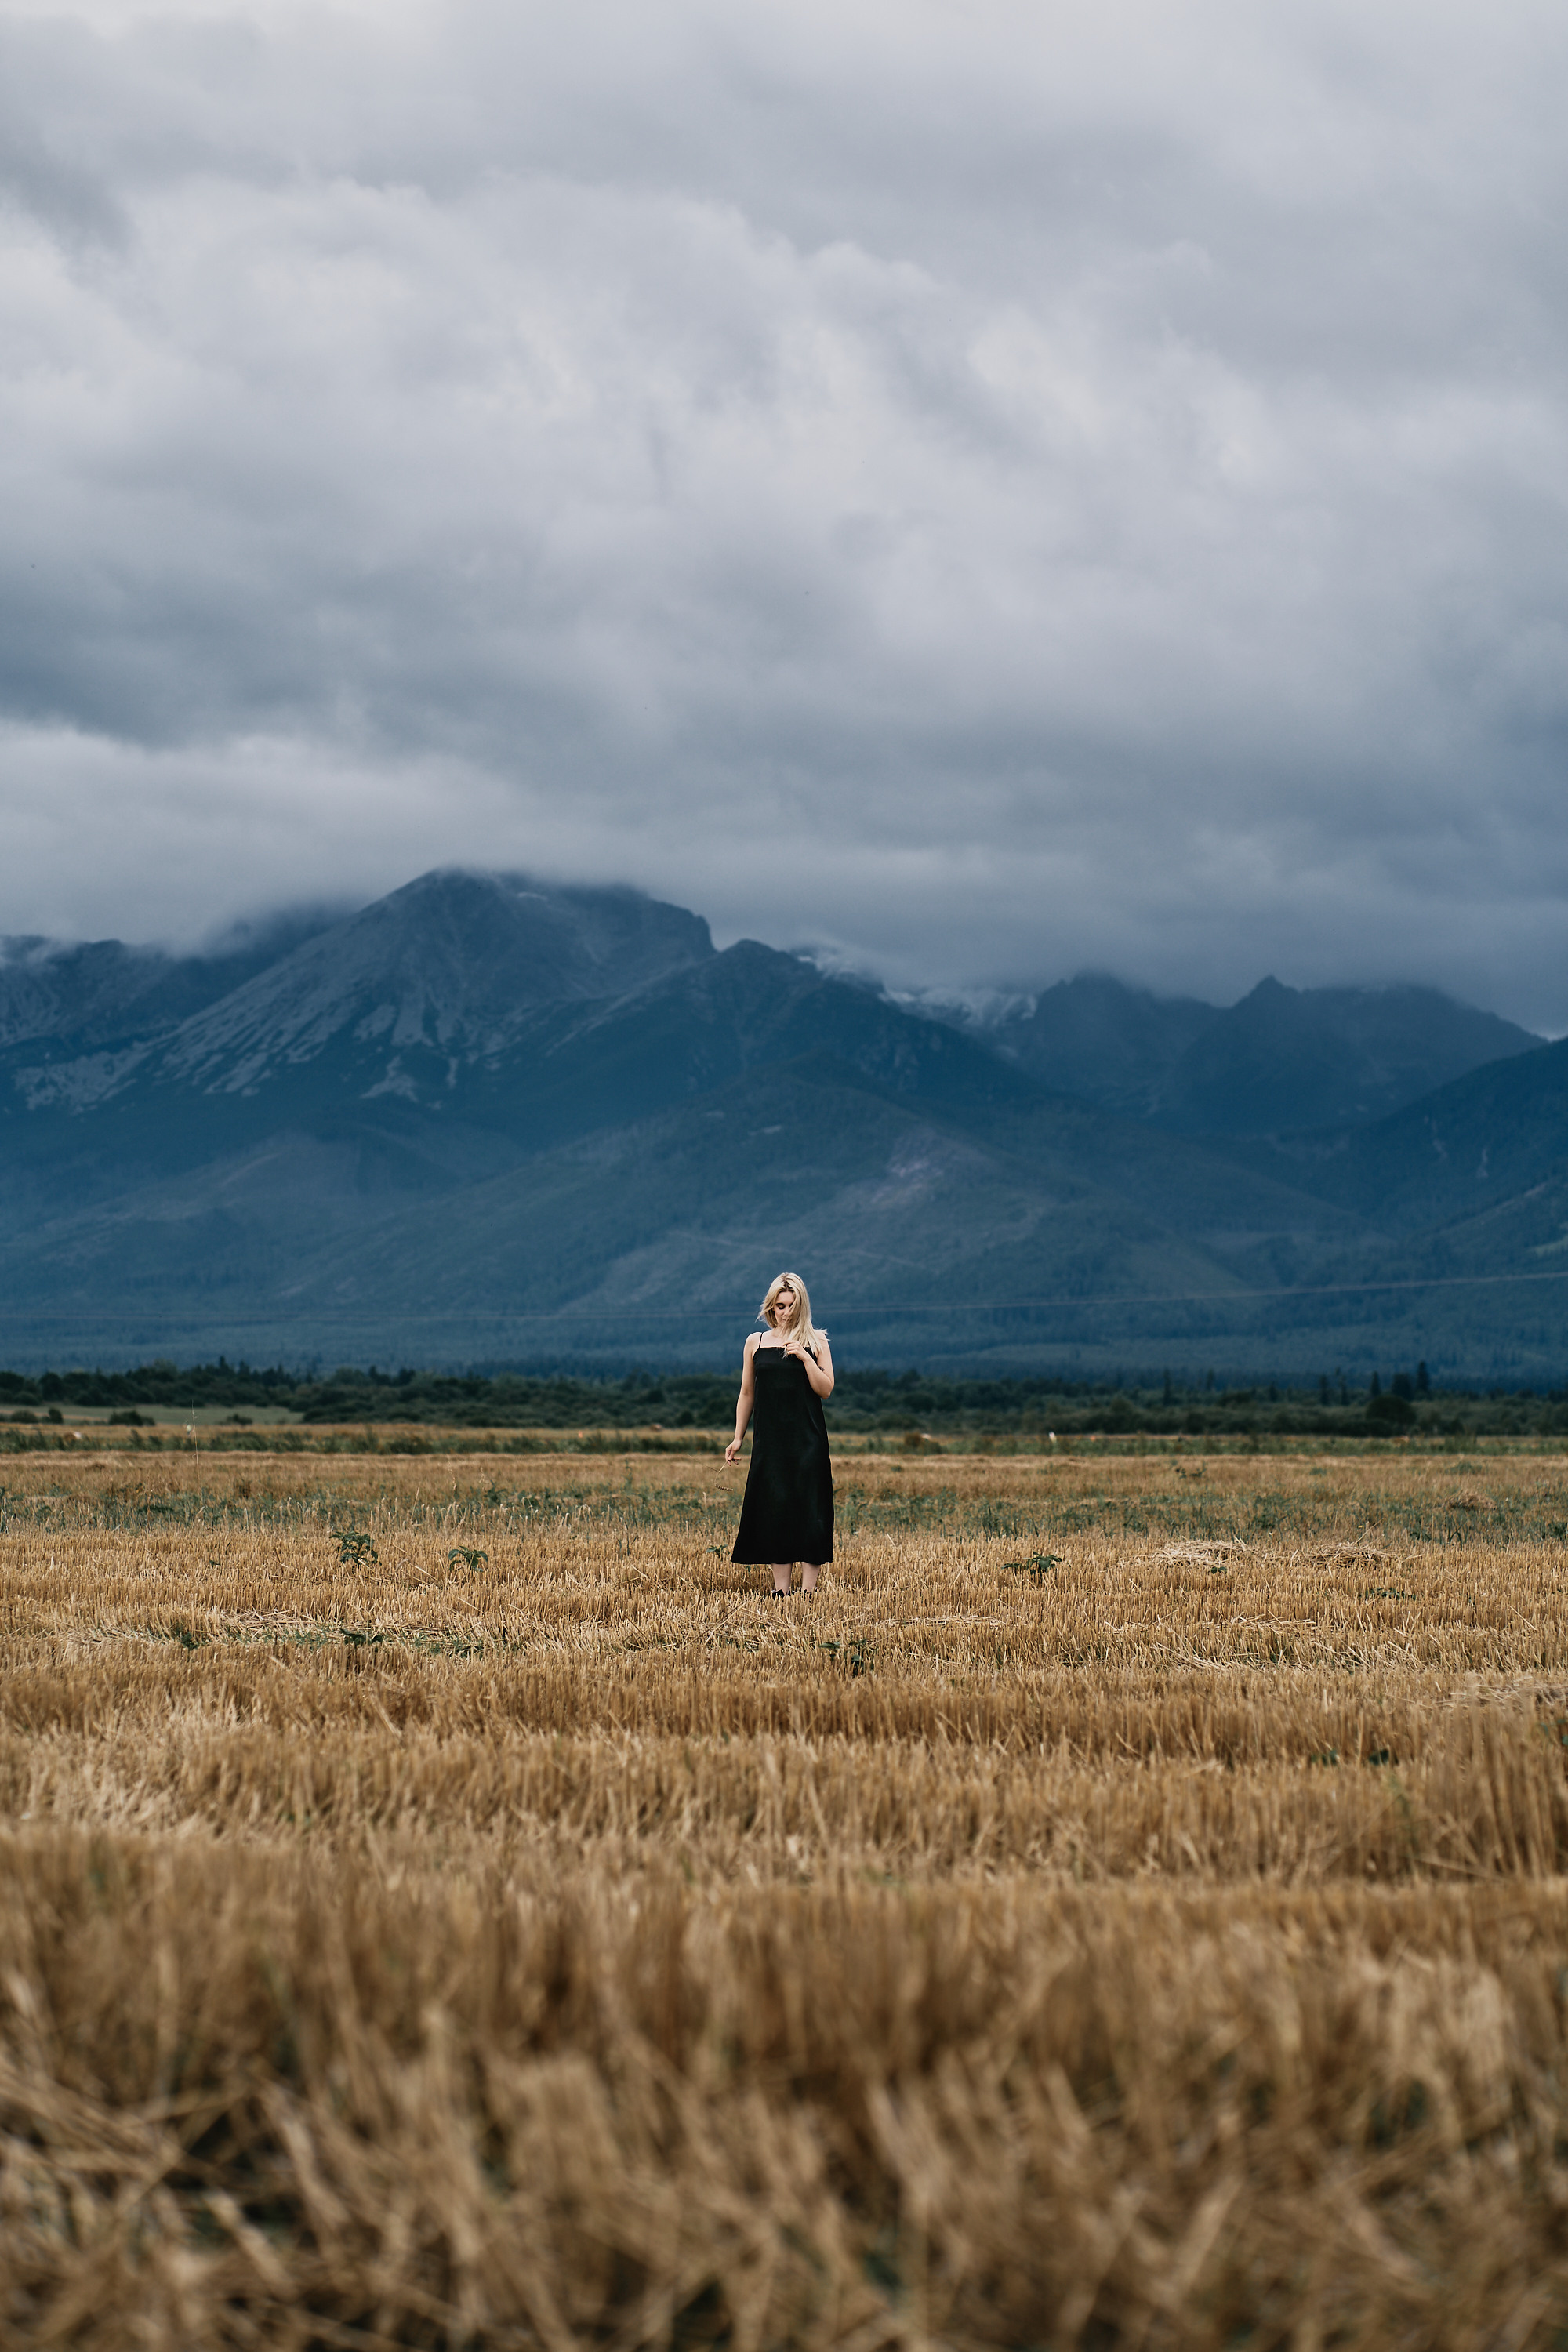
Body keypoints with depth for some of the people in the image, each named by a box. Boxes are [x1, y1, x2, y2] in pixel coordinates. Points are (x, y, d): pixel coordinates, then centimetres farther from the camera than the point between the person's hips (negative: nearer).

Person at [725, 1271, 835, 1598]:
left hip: (807, 1438, -2)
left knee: (808, 1507, -6)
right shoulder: (756, 1342, 9)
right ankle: (781, 1589, 4)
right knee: (773, 1509, 0)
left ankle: (808, 1587, -5)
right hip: (770, 1438, 2)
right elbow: (747, 1393, 13)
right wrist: (738, 1437, 11)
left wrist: (805, 1357, -14)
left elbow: (825, 1389, -3)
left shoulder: (815, 1342, 4)